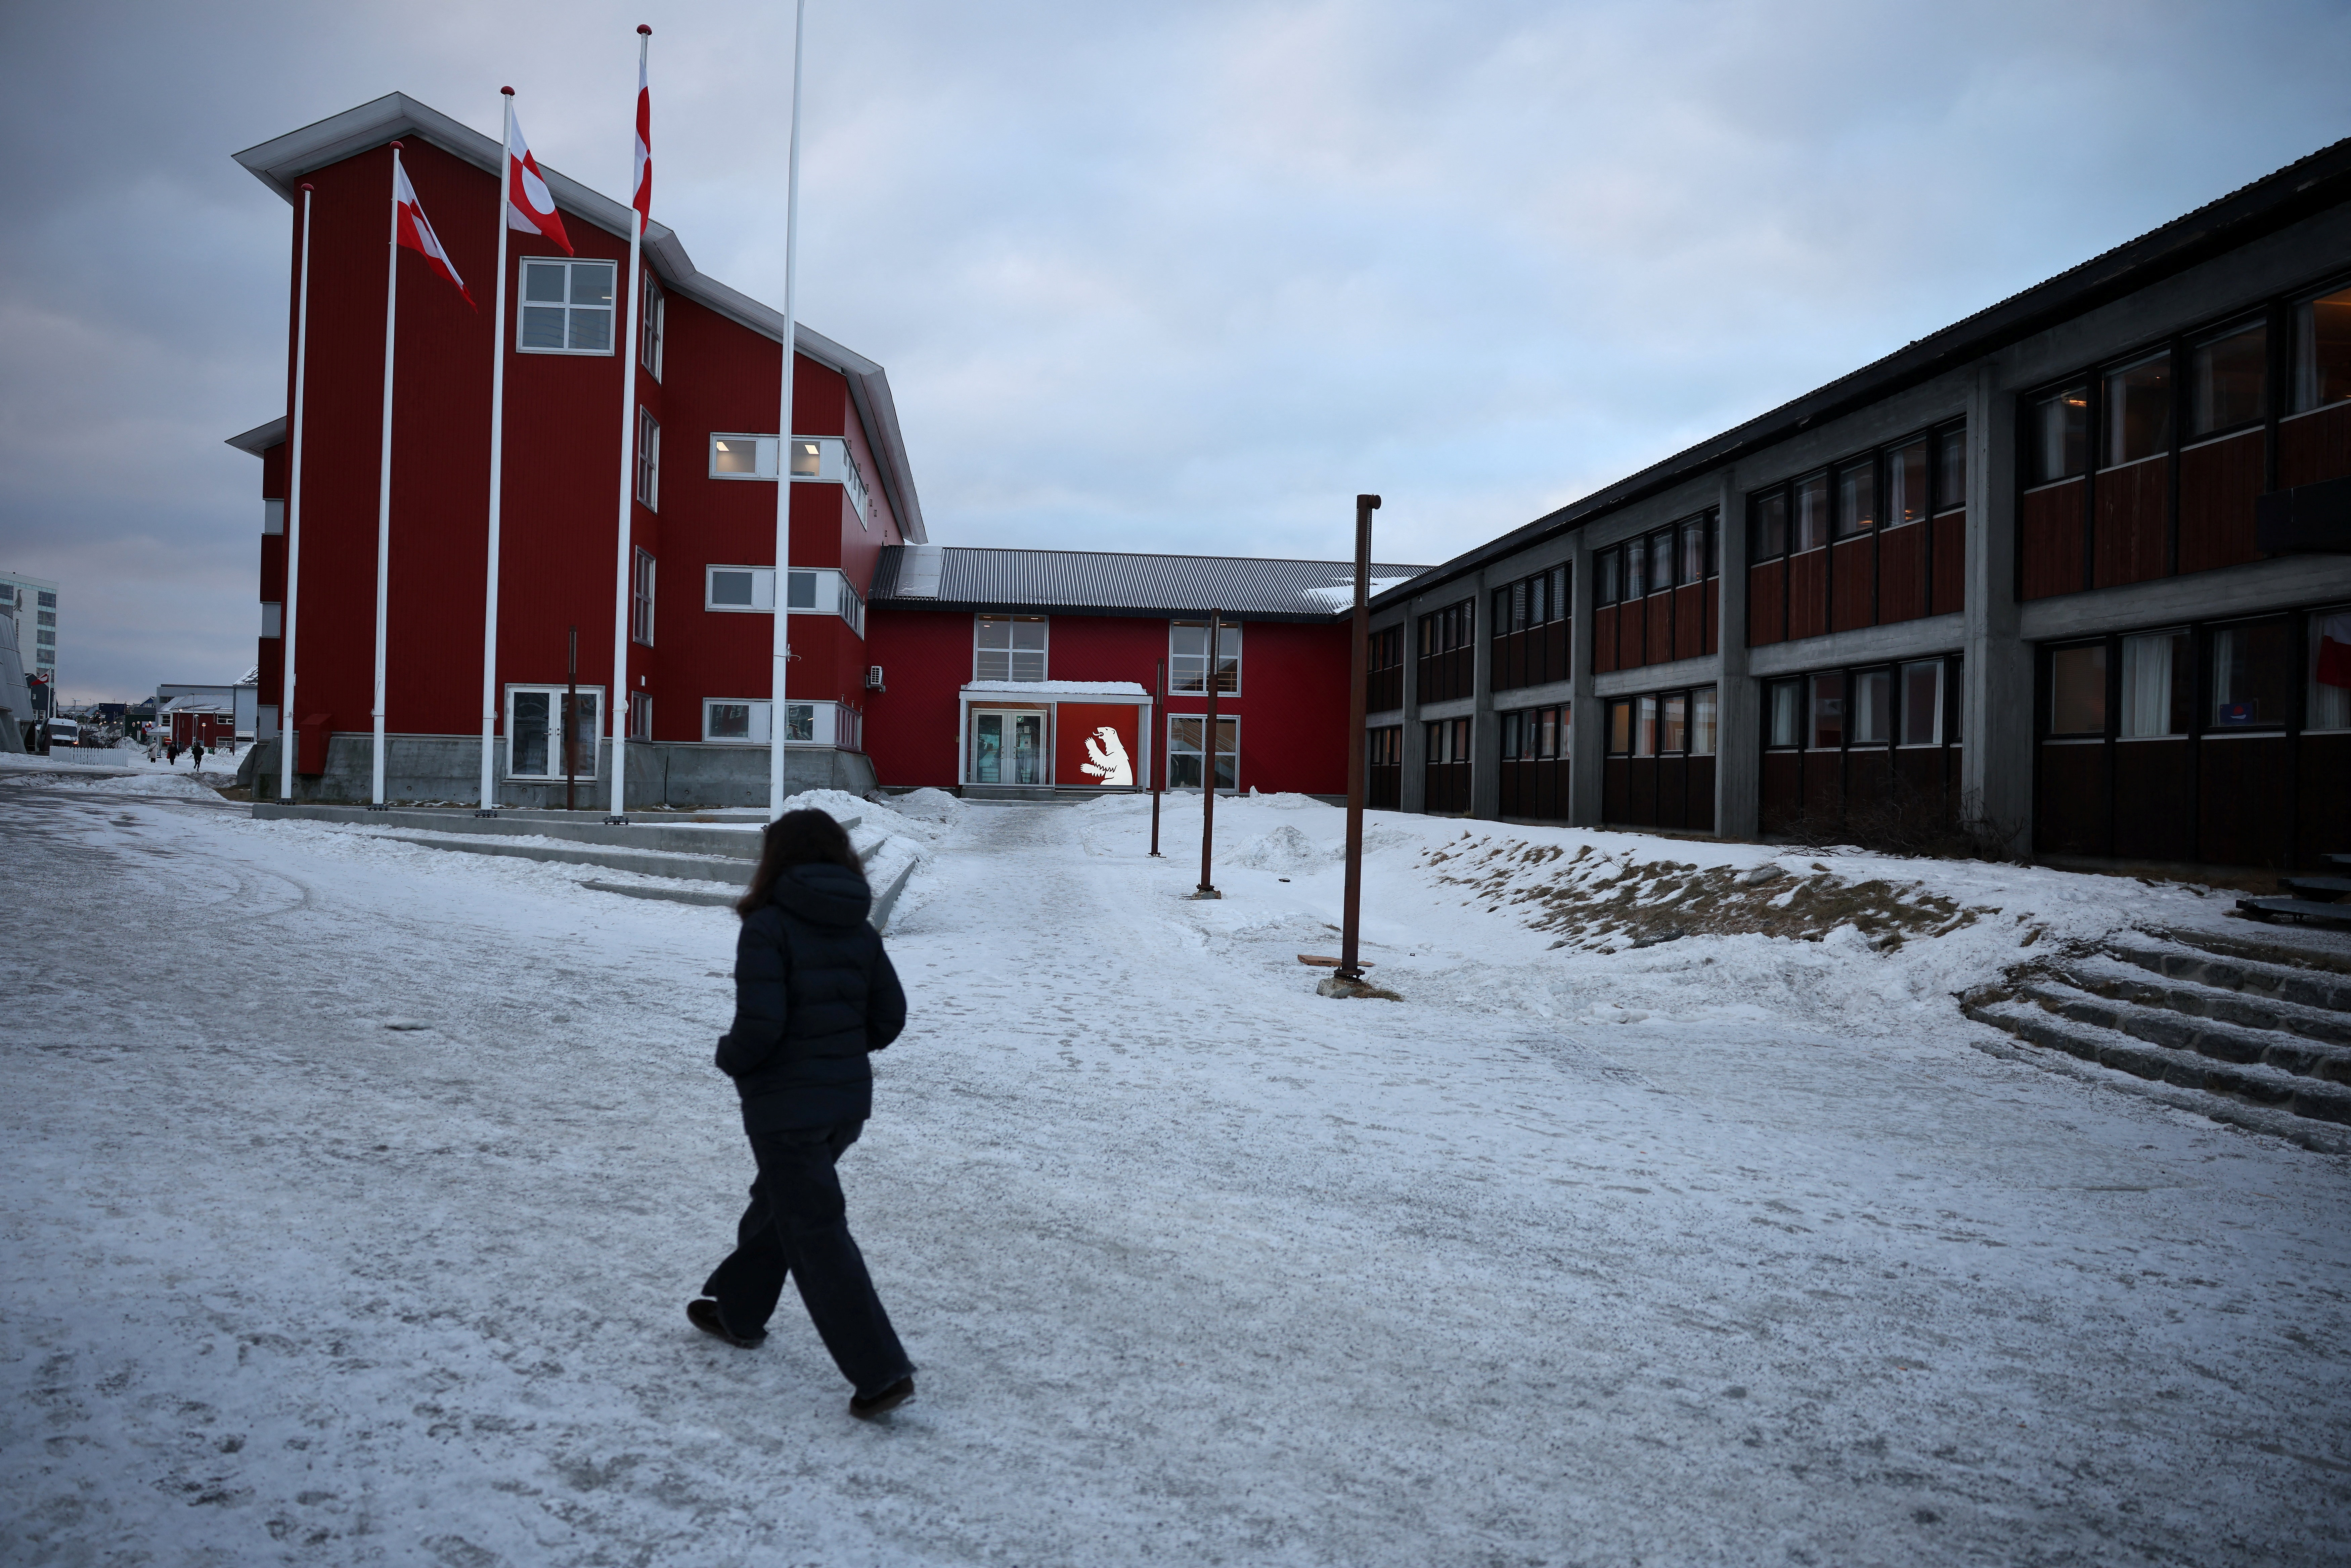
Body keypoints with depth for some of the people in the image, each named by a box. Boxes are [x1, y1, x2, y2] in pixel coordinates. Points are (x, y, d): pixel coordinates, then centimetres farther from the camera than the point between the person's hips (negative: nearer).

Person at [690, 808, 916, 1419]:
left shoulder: (769, 926, -15)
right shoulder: (860, 931, 3)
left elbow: (760, 1024, -22)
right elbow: (889, 1018, 4)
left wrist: (730, 1057, -2)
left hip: (786, 1105, -7)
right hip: (849, 1099, 7)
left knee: (816, 1232, -1)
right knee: (778, 1202, 27)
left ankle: (881, 1372, -3)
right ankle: (738, 1310, 46)